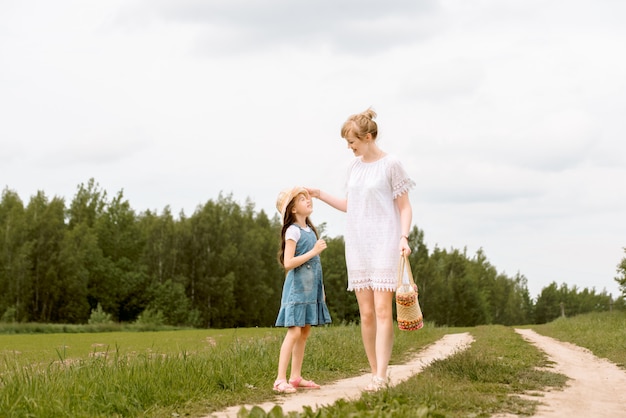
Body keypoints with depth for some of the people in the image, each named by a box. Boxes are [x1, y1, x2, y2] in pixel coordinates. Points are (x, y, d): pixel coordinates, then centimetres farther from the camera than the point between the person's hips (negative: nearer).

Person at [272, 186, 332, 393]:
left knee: (305, 332, 8)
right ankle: (281, 379, -14)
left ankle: (296, 377, 13)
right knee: (294, 331, -13)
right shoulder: (293, 231, -11)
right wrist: (314, 251, -19)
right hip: (297, 287, -8)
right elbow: (288, 262, -19)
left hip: (310, 288, 8)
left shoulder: (310, 230, 15)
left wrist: (320, 288, 20)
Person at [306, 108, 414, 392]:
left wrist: (404, 237, -17)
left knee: (382, 310, -13)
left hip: (384, 244, -6)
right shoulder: (354, 166, 13)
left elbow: (404, 207, -4)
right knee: (366, 313, 3)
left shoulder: (391, 164, -4)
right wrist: (319, 195, 16)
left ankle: (381, 376, -17)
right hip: (357, 245, 6)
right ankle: (375, 374, 8)